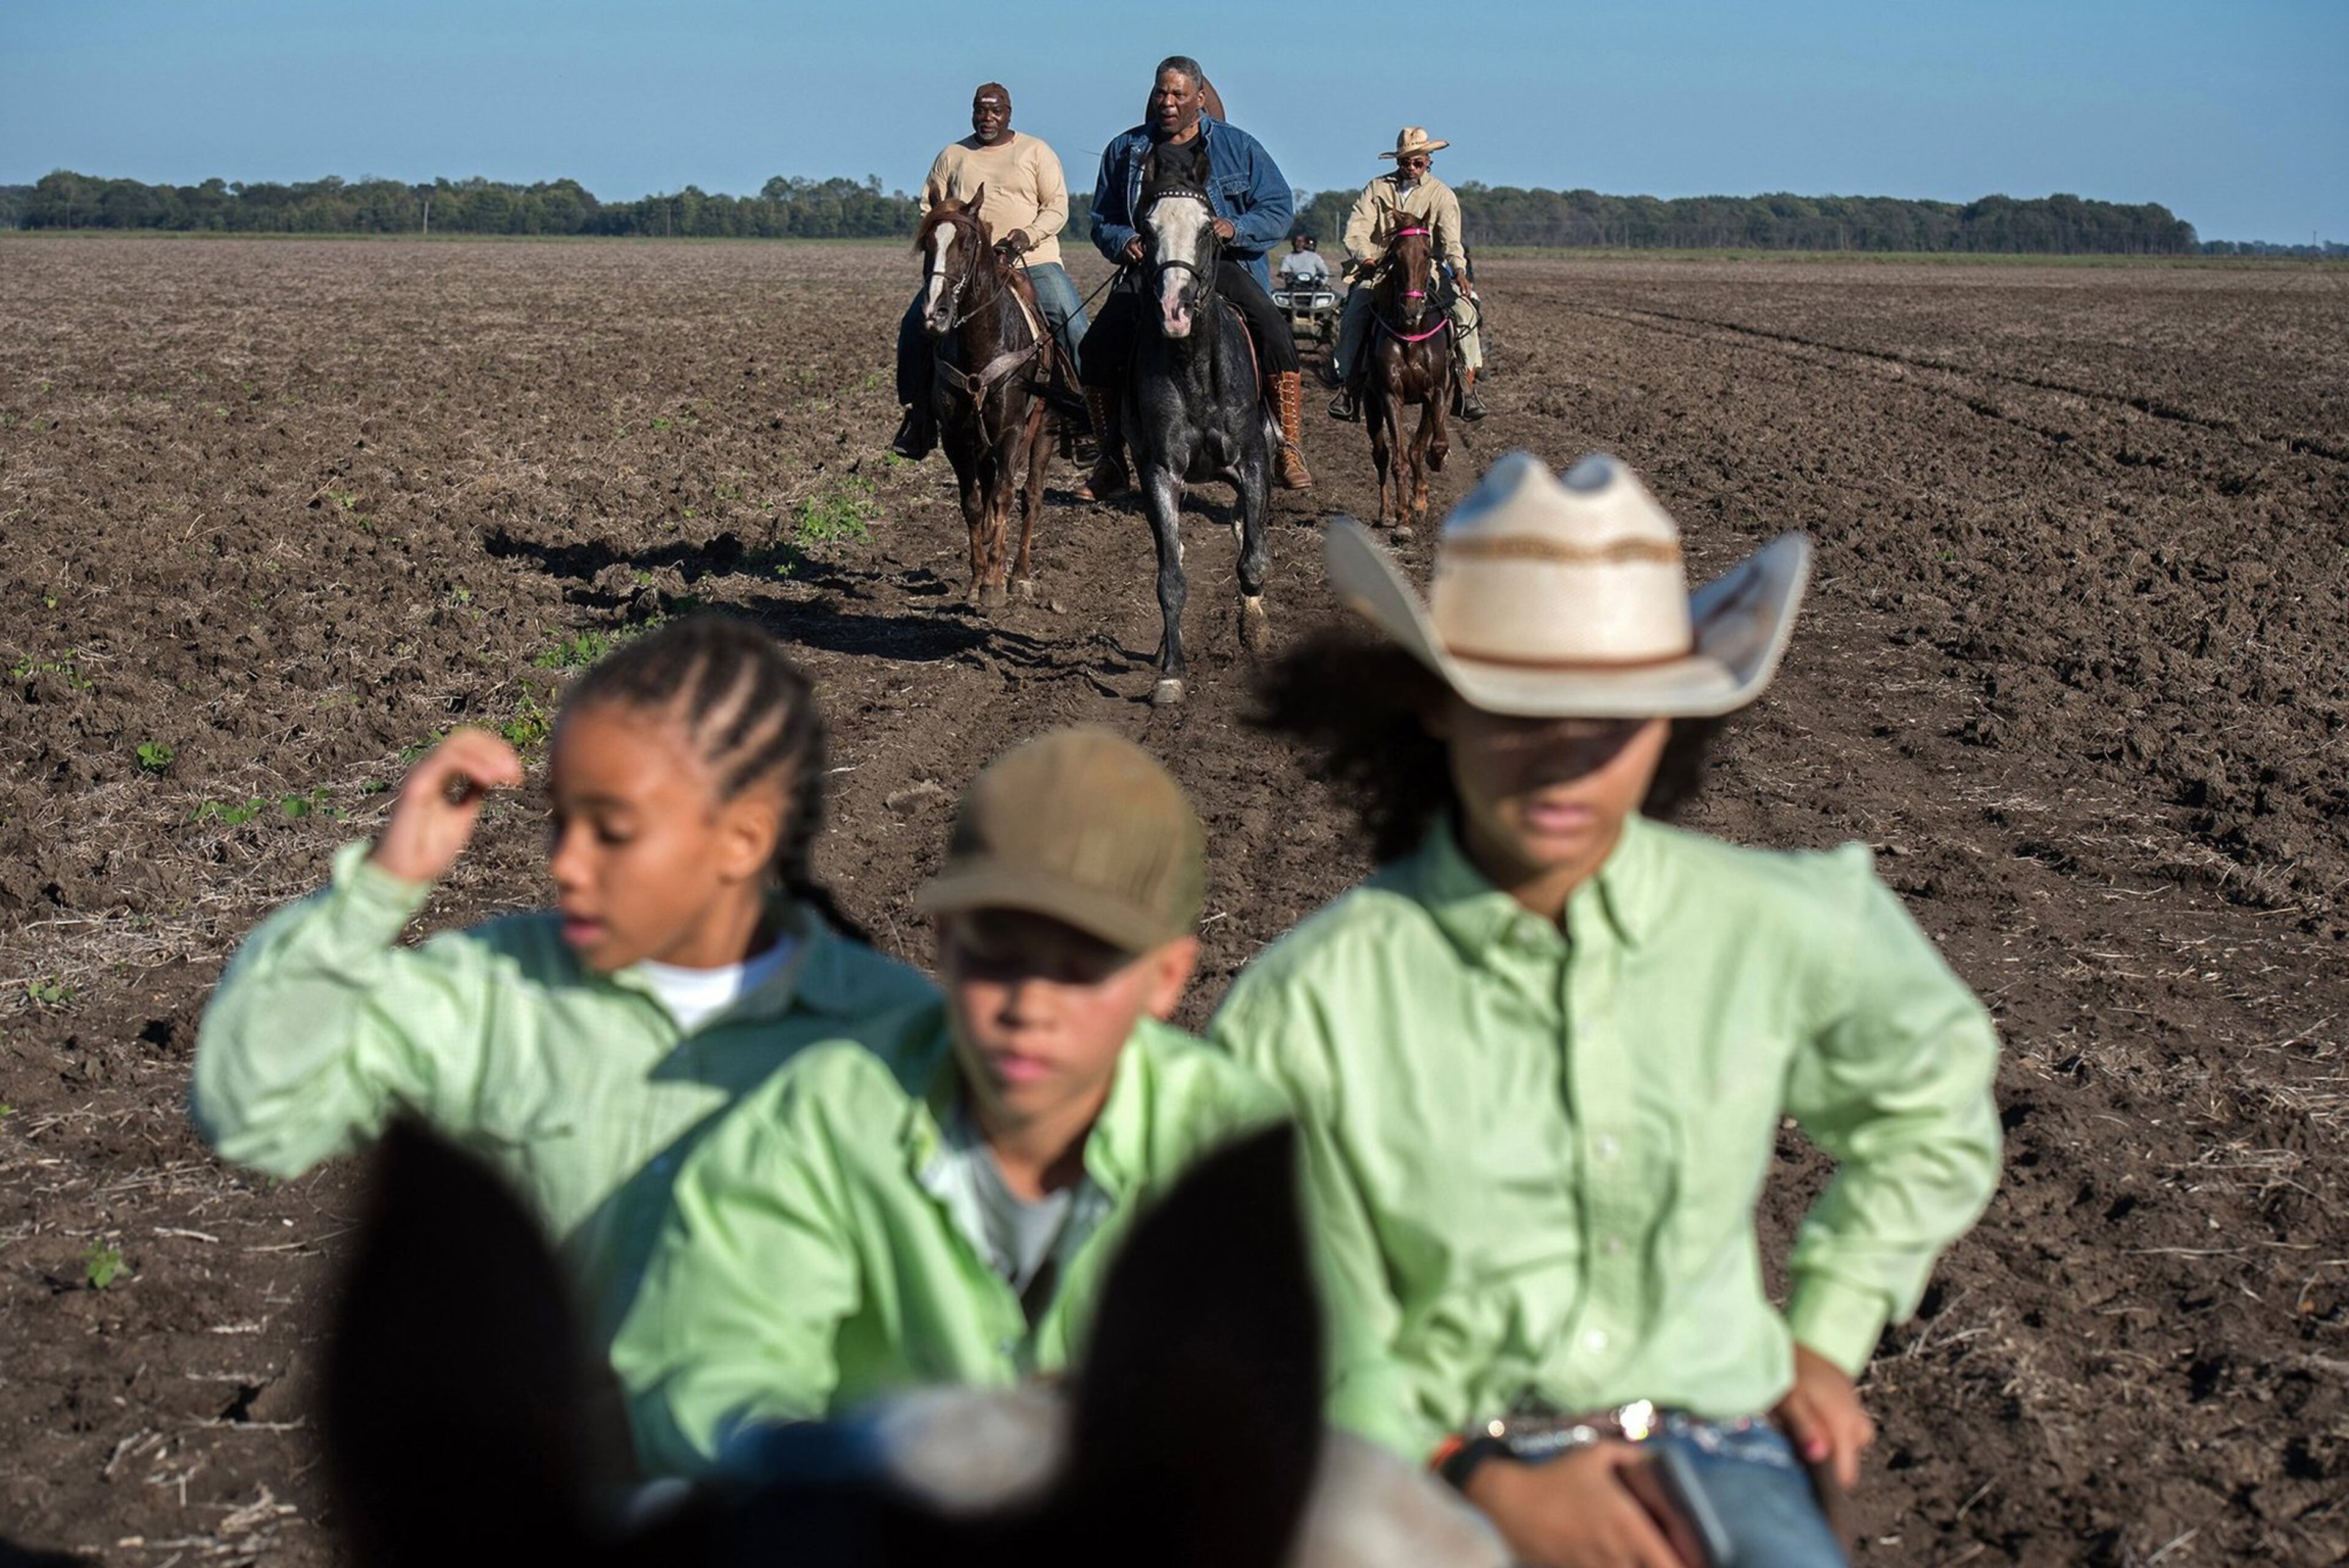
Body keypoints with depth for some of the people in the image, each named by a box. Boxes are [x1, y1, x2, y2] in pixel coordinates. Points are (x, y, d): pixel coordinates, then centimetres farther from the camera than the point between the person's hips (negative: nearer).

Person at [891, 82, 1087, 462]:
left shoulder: (1036, 152, 8)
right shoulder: (952, 156, 14)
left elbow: (1058, 207, 3)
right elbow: (930, 207, 16)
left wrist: (1029, 235, -15)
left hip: (1032, 261, -2)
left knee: (1074, 325, -18)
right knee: (916, 323, -11)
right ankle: (919, 413, -1)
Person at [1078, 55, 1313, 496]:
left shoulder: (1238, 147, 7)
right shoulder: (1125, 150, 12)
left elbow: (1279, 207, 5)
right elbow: (1102, 222, 19)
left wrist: (1235, 228, -14)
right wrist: (1124, 242, -4)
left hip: (1223, 265, -1)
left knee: (1274, 332, -27)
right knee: (1098, 346, -20)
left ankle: (1289, 449, -20)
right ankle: (1111, 460, -5)